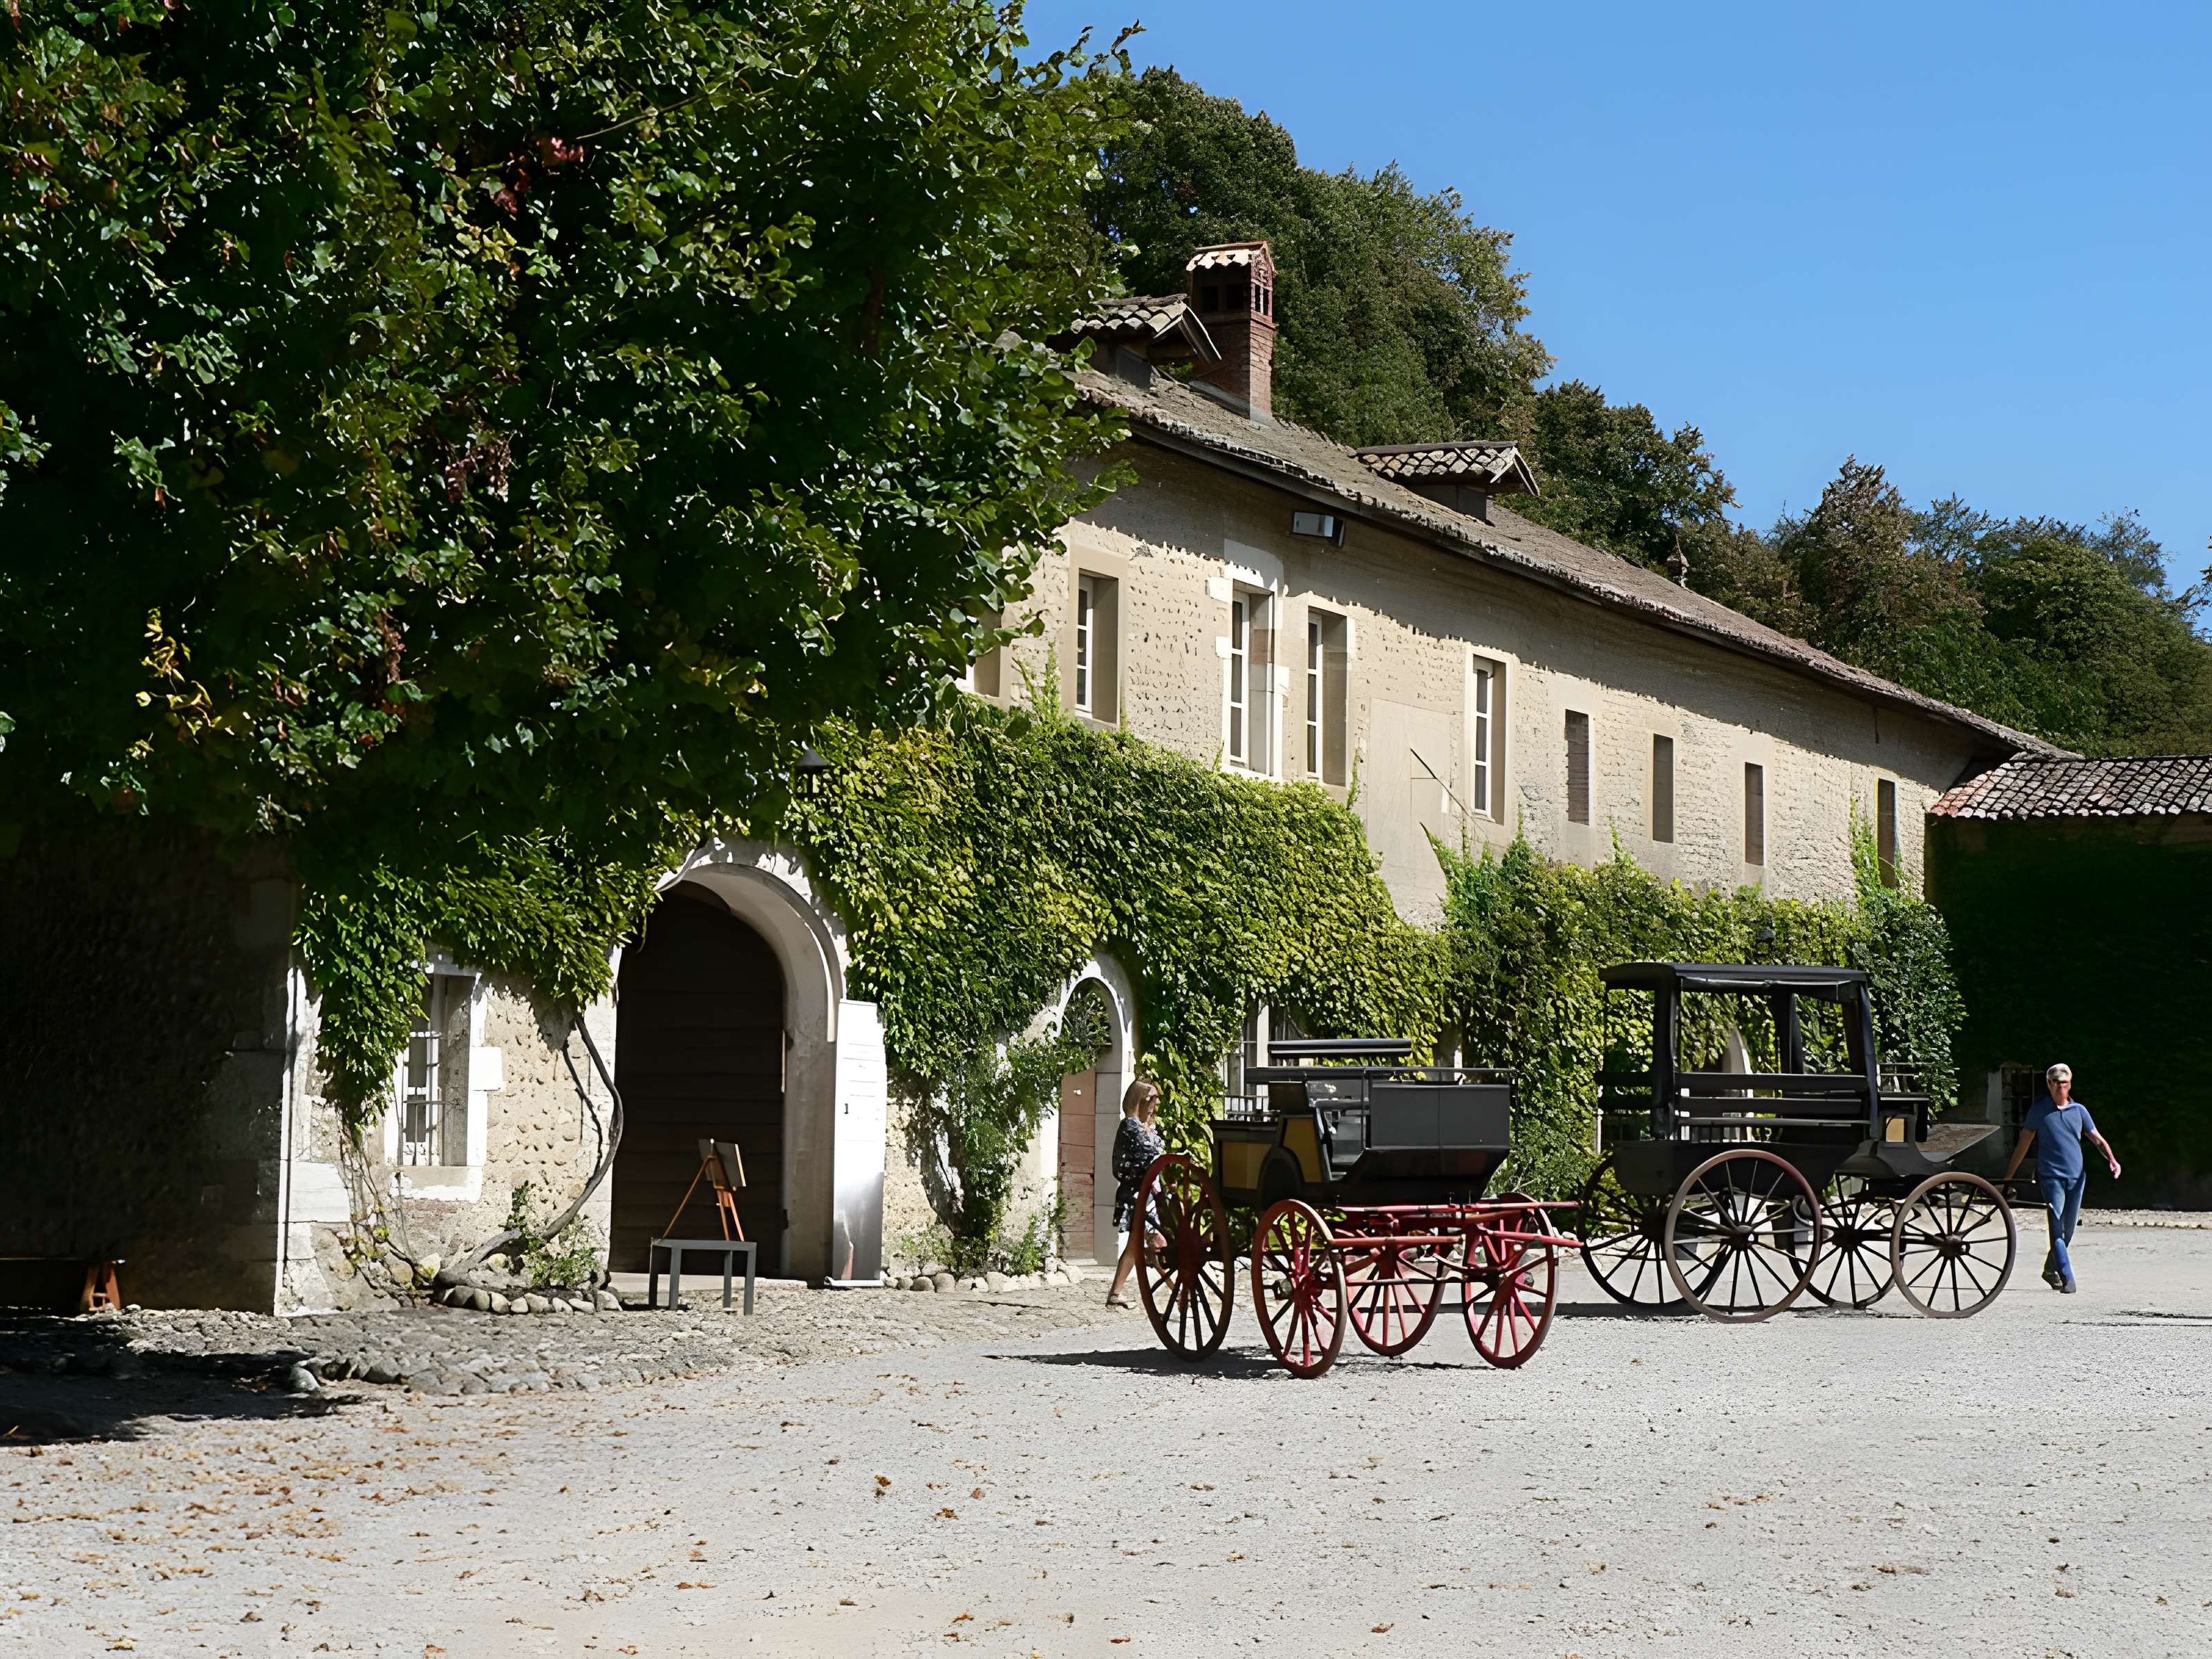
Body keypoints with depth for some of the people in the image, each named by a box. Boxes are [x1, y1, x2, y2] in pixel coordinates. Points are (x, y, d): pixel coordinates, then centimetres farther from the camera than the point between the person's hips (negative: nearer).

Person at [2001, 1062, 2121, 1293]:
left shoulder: (2079, 1110, 9)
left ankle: (2050, 1270, 29)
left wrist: (2111, 1159, -9)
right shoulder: (2039, 1110, 2)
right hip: (2051, 1177, -4)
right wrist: (2008, 1176, 6)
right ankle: (2067, 1279, -19)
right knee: (2057, 1229, -15)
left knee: (2068, 1230, 10)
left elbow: (2098, 1139, 11)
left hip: (2076, 1177, 4)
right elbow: (2023, 1144, 6)